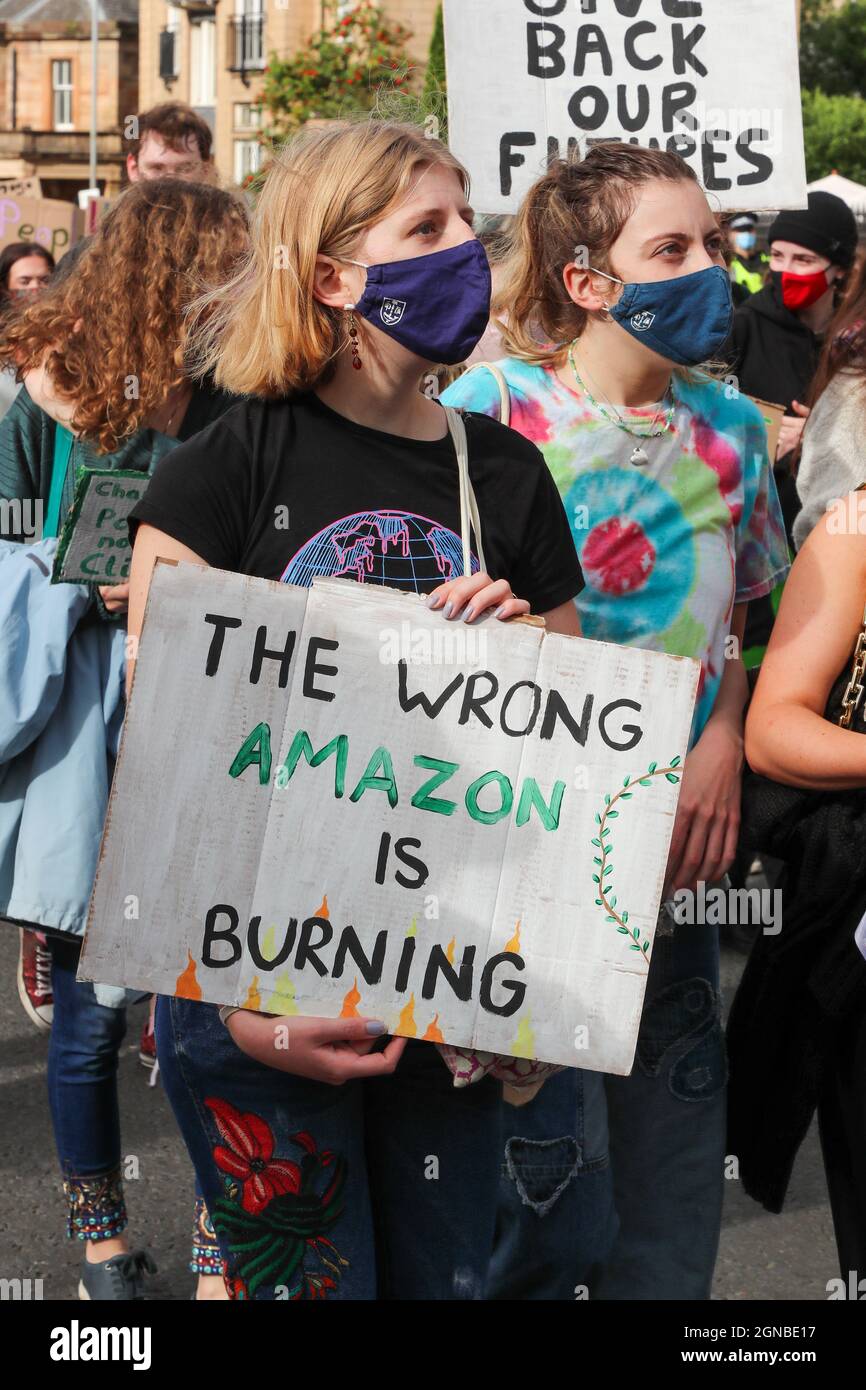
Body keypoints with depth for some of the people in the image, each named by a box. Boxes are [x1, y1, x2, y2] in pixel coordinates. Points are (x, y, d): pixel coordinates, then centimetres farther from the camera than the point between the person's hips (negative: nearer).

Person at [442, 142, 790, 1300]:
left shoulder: (730, 425, 8)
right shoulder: (490, 408, -9)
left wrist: (723, 742, 0)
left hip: (679, 855, 5)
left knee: (673, 1129, 13)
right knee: (541, 1146, -1)